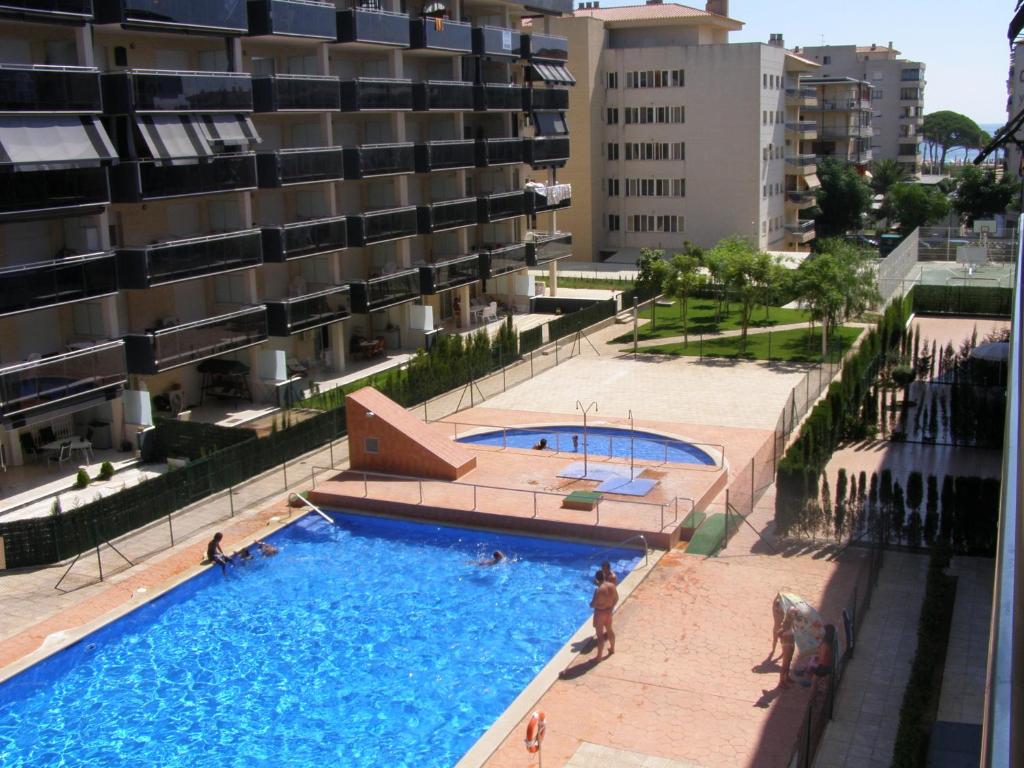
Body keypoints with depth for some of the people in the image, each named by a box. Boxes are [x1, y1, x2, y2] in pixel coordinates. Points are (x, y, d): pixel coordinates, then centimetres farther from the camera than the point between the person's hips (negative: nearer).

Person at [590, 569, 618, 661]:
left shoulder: (599, 590, -28)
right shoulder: (612, 586, -7)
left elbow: (592, 605, -23)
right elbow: (616, 598, 7)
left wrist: (591, 603, -1)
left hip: (600, 613, -7)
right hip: (609, 611, 7)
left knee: (600, 635, 4)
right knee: (610, 630, 28)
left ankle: (599, 656, 14)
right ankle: (612, 648, 48)